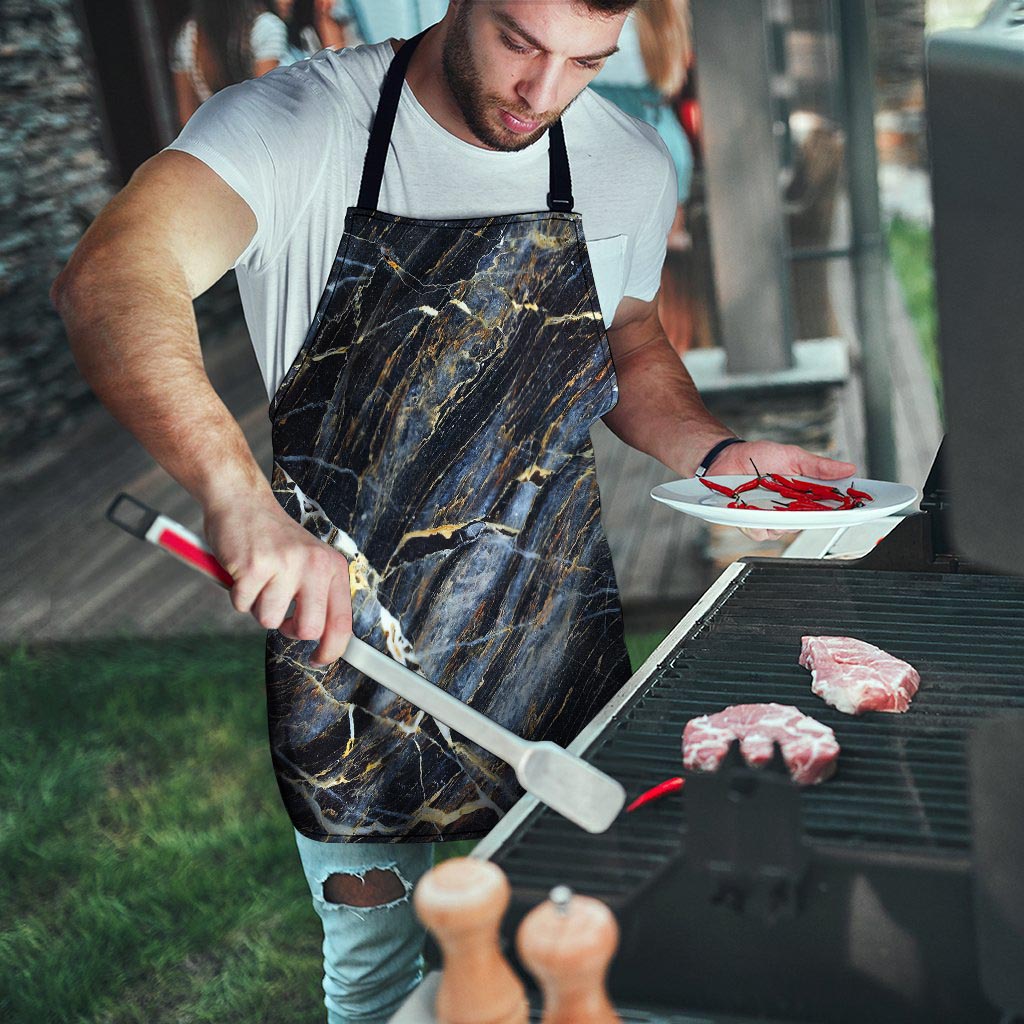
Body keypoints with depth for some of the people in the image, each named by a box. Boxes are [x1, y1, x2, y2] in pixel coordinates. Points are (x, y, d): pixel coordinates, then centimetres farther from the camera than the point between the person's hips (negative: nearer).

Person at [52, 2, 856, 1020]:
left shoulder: (630, 165, -2)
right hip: (346, 643, -3)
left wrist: (716, 452, -4)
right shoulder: (297, 124, -16)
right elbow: (109, 279, -33)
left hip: (559, 645, 3)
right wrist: (240, 494, -50)